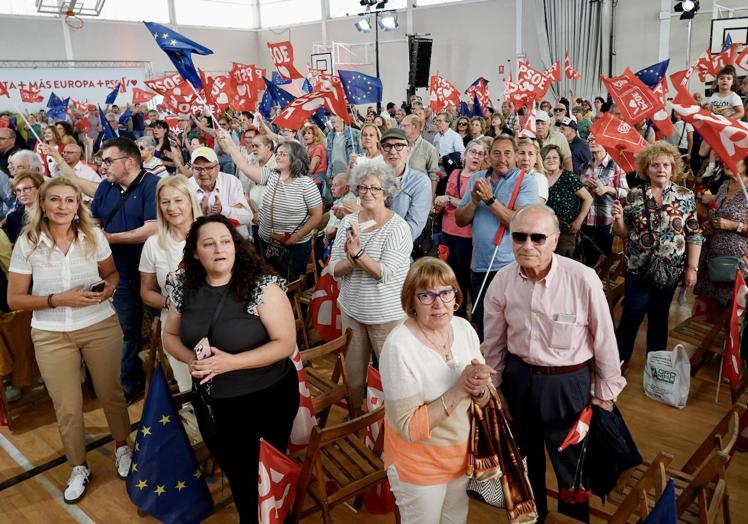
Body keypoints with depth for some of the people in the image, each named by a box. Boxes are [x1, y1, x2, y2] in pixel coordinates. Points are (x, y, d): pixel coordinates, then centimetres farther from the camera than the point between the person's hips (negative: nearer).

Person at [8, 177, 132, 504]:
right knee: (67, 407, 9)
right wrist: (59, 299, -19)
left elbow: (111, 274, 10)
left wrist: (108, 288, -13)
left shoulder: (94, 237, -6)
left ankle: (122, 448, 40)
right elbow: (15, 299, -5)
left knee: (111, 394, 13)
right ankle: (79, 468, 32)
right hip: (51, 335, 0)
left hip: (101, 327, 1)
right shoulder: (26, 244, -9)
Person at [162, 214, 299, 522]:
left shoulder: (262, 286, -19)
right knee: (235, 474, 24)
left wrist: (229, 362, -27)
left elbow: (285, 344, -21)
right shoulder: (184, 288, -4)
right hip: (211, 403, 5)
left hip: (265, 400, -5)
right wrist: (191, 358, -13)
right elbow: (170, 336, 8)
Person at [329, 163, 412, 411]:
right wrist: (352, 260, -22)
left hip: (387, 314, -4)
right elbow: (335, 269, -2)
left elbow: (386, 273, -21)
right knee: (353, 371, 17)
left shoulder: (397, 227, -13)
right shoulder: (348, 221, 1)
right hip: (352, 309, 5)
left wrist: (357, 254, -28)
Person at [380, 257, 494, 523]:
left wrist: (478, 388, -24)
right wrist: (458, 390, -32)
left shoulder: (464, 328, -8)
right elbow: (409, 429, -26)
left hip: (461, 454, 6)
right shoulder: (399, 346, -27)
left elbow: (485, 400, -1)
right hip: (419, 465, -5)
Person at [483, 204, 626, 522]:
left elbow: (604, 338, -10)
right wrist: (494, 387, 11)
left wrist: (605, 393, -1)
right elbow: (494, 343, 2)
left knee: (571, 462, 16)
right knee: (524, 456, 25)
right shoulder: (502, 281, -11)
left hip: (568, 383, -3)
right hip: (518, 378, 4)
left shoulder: (583, 279, -22)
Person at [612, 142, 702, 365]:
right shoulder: (634, 195, -2)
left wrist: (692, 267, -3)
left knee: (660, 317, 13)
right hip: (637, 268, -1)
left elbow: (694, 235, 1)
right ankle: (617, 359, 15)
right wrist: (618, 218, -18)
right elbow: (624, 233, 3)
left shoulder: (685, 196, -1)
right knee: (631, 315, -1)